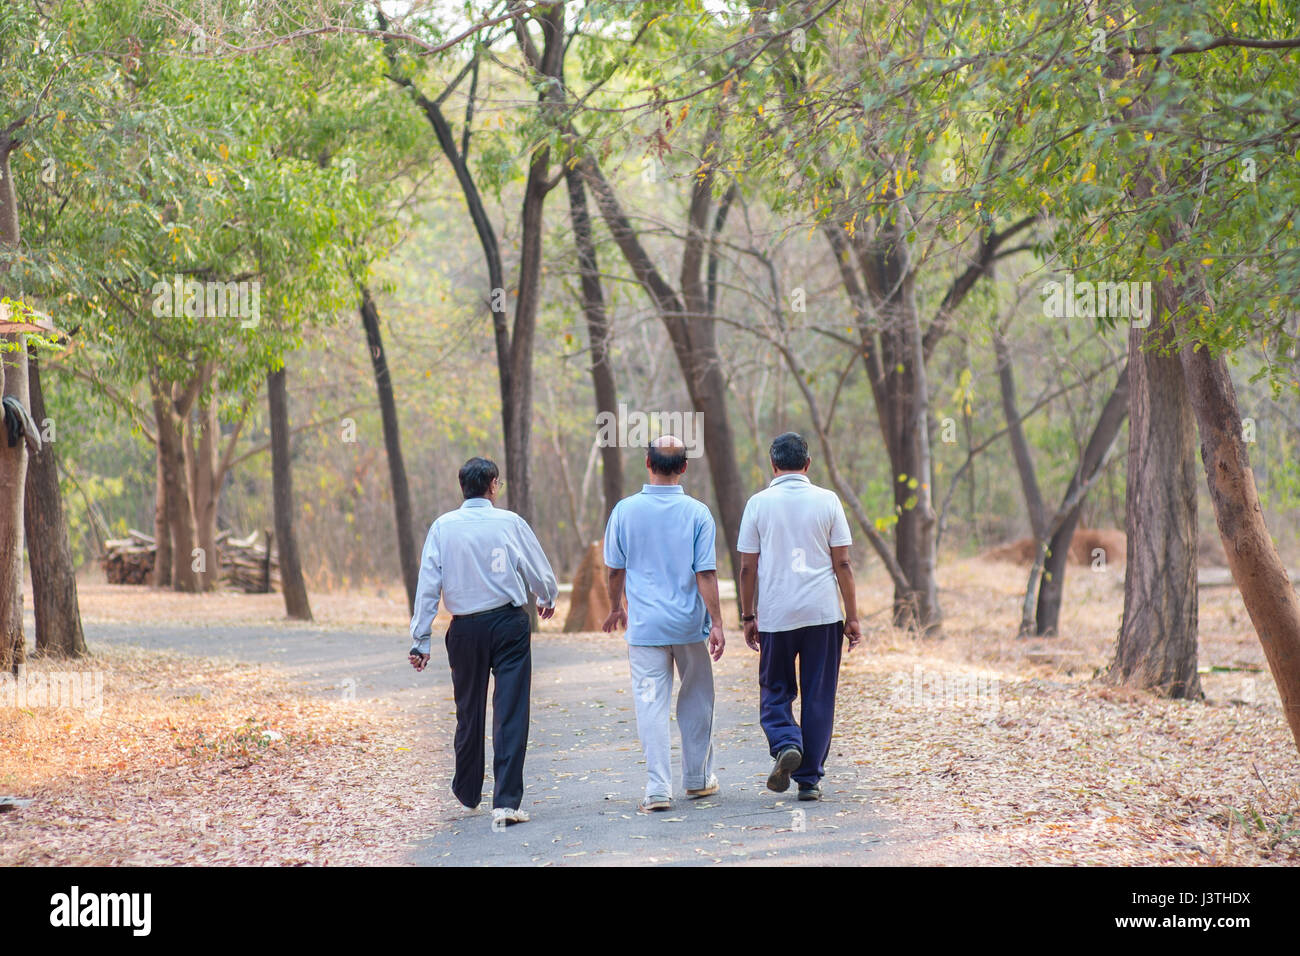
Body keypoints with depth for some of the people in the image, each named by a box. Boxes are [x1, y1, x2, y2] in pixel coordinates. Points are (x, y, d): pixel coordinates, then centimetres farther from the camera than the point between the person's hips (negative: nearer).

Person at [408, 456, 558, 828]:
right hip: (509, 623, -2)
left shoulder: (443, 526, -2)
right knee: (510, 714, -3)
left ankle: (467, 792, 34)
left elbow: (427, 585, -3)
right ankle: (506, 803, -10)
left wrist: (420, 640, 1)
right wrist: (548, 599, 29)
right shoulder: (510, 522, -4)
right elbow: (540, 572, 7)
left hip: (465, 630, 2)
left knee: (469, 712, 18)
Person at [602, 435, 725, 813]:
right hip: (690, 624, 0)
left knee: (651, 704, 1)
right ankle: (698, 778, 25)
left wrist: (615, 608, 21)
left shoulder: (626, 510, -3)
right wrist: (716, 623, -6)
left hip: (645, 624, 0)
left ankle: (658, 788, -6)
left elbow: (615, 569, 4)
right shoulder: (697, 512, -7)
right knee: (695, 700, 15)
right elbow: (706, 573, -10)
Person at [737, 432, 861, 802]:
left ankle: (786, 744, -16)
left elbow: (747, 567, 2)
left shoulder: (759, 503, 1)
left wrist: (747, 615, 11)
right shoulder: (827, 501, 2)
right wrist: (852, 616, 7)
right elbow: (843, 564, 1)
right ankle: (810, 778, 7)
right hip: (822, 613, 0)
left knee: (775, 691, 12)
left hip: (775, 614, 0)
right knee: (818, 696, 7)